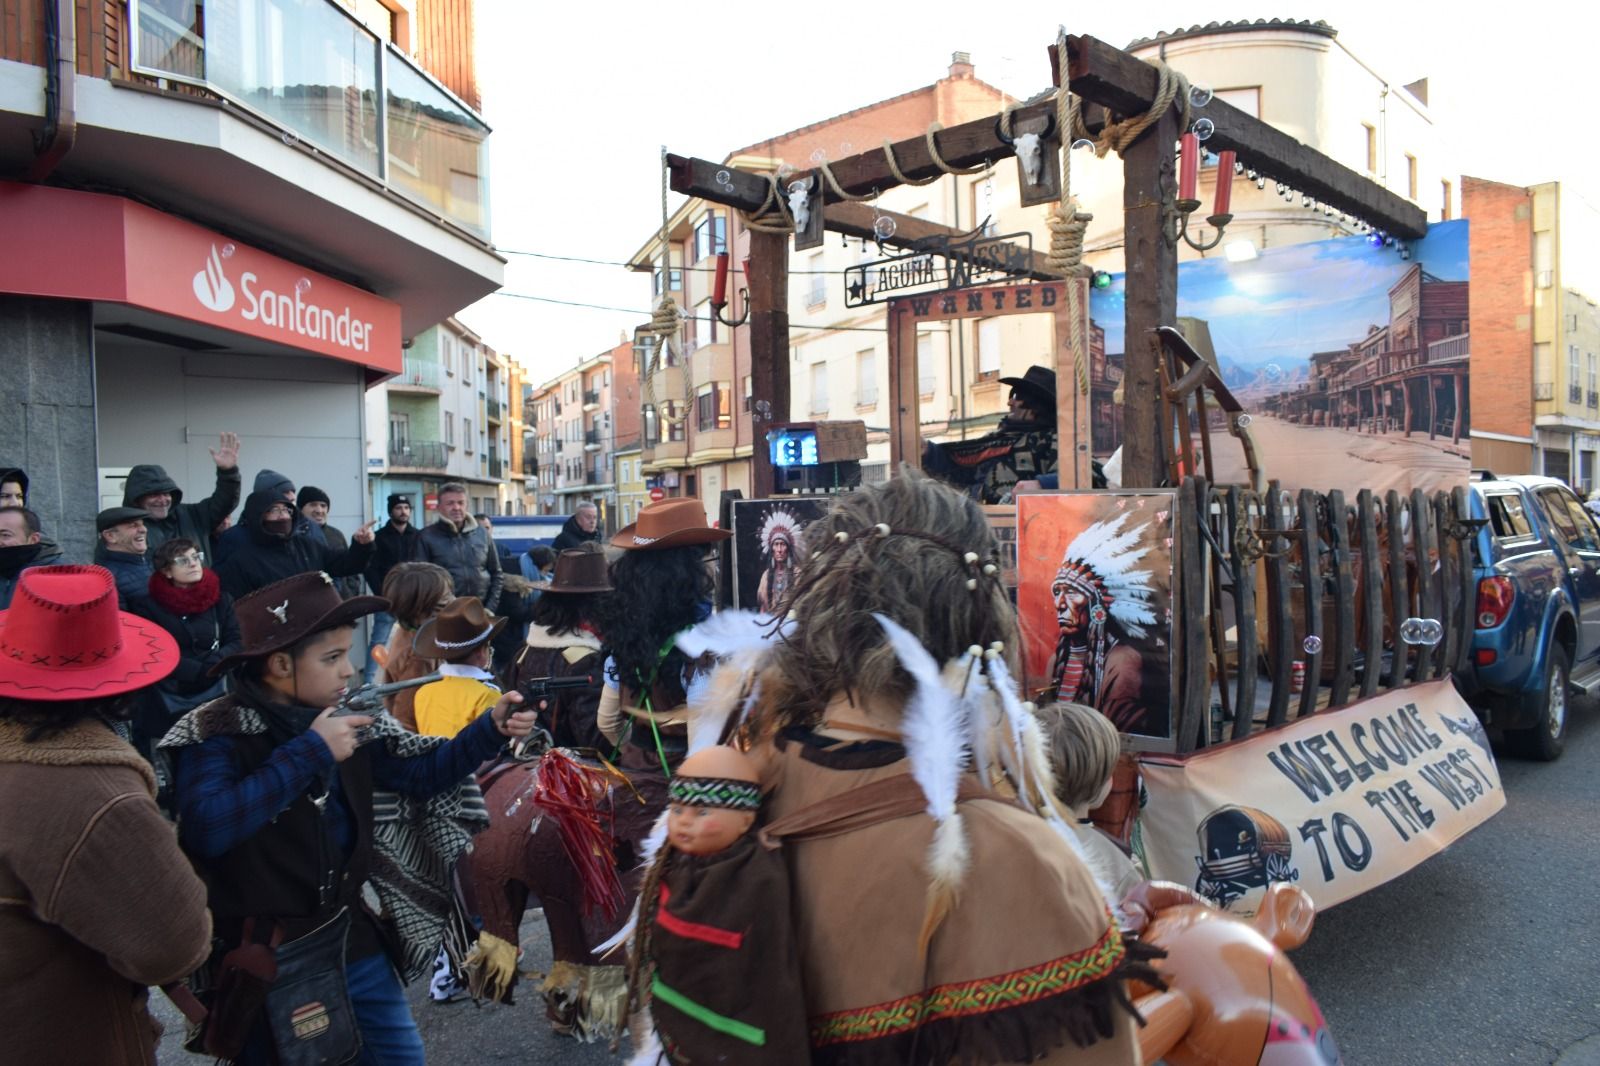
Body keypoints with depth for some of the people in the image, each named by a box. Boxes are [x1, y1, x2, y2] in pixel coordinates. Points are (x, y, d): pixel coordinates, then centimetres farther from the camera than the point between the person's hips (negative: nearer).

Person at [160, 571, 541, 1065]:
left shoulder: (346, 718, -1)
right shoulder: (215, 735, -17)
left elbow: (424, 772, 4)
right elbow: (206, 830, -33)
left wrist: (491, 729, -11)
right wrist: (308, 753, -28)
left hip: (352, 938, 5)